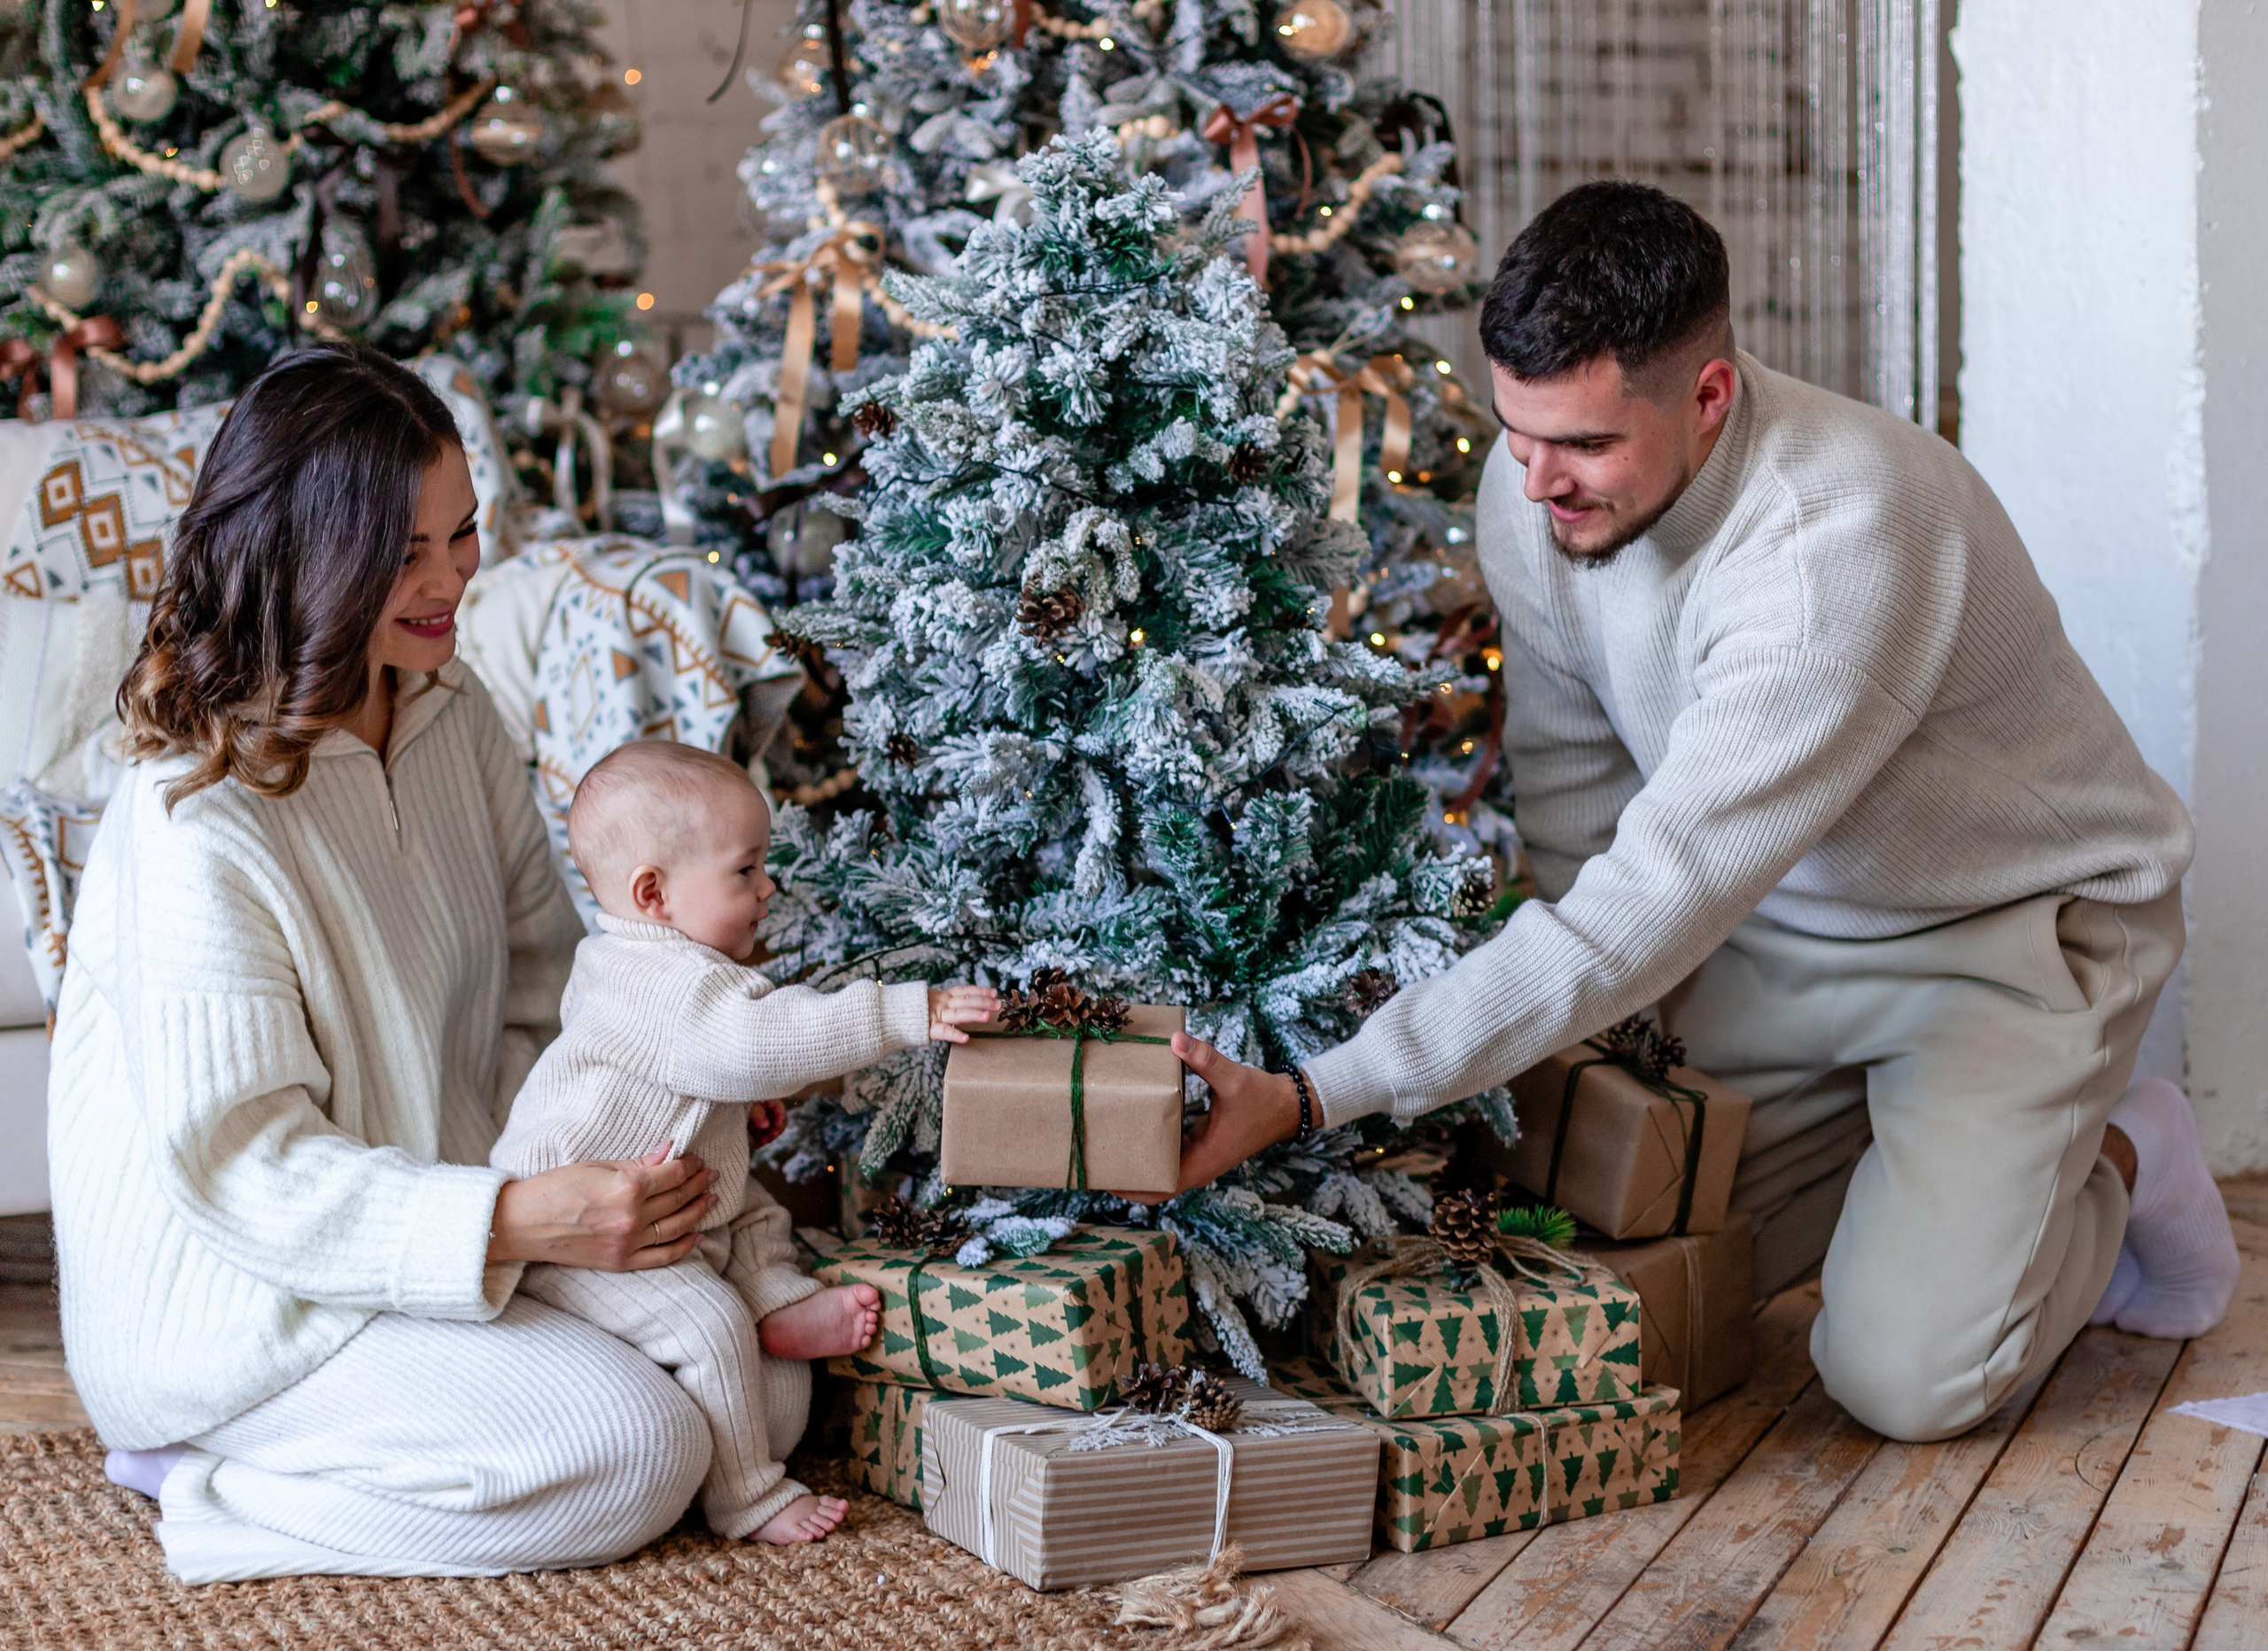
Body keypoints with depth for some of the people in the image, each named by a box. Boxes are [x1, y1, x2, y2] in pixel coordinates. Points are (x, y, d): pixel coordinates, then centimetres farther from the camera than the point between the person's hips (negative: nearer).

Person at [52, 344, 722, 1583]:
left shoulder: (450, 712, 0)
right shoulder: (201, 820, -26)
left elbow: (541, 978, 10)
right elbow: (242, 1164, -25)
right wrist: (518, 1220, -32)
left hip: (425, 1226, 9)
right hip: (242, 1297, -9)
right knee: (643, 1452, -19)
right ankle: (214, 1492, -4)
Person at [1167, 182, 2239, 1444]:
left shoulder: (1844, 536, -38)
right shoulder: (1537, 489, -15)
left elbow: (1660, 897, -41)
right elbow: (1572, 778, -1)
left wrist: (1317, 1095, -44)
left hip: (2018, 923, -6)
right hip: (1780, 922, 7)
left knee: (1908, 1376, -17)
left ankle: (2113, 1168, 14)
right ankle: (1885, 1126, 20)